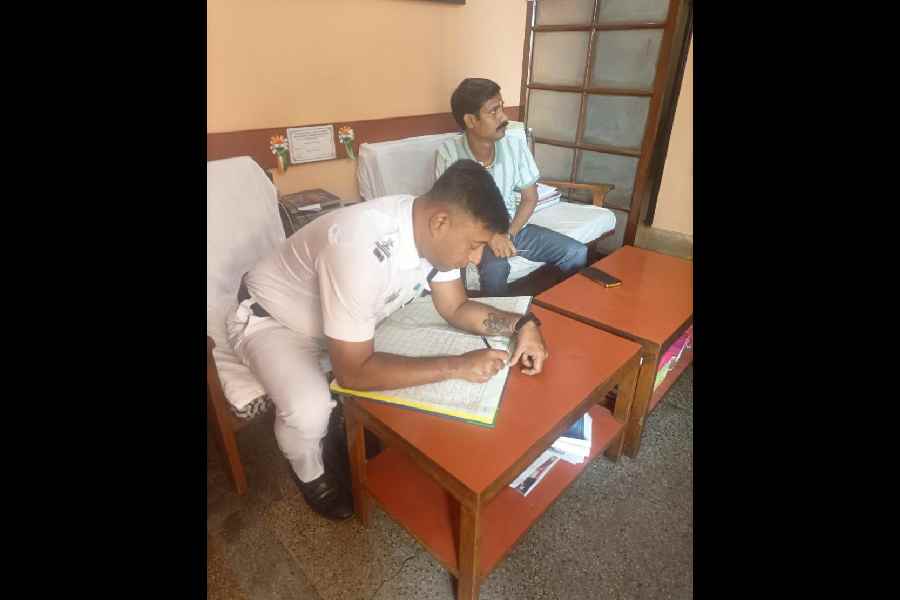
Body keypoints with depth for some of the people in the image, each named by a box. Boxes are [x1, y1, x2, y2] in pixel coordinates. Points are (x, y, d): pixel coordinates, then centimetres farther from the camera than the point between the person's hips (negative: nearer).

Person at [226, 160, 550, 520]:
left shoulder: (431, 228, -17)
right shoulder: (361, 248, -42)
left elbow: (455, 308, -5)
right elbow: (353, 372, -36)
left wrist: (522, 323, -20)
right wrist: (457, 367, -36)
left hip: (350, 316, 7)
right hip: (270, 320, -6)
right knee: (310, 409, -31)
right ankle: (312, 476, 7)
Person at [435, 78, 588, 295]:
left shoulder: (515, 141, -9)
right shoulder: (449, 153, -17)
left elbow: (530, 198, -1)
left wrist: (509, 235, -17)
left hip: (514, 226, 4)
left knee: (578, 253, -9)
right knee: (495, 268, -35)